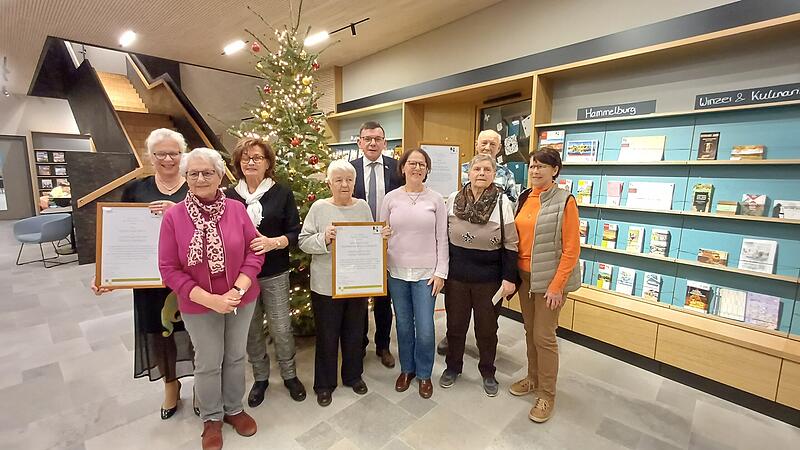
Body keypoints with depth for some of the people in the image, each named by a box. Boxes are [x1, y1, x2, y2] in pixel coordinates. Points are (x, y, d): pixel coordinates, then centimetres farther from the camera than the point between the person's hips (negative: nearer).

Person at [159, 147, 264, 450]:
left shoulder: (237, 208, -7)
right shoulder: (173, 216, -11)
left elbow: (255, 251, -6)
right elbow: (169, 269, -10)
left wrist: (237, 291, -18)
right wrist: (209, 299, -18)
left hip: (241, 300, 2)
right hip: (199, 306, -1)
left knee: (236, 357, 18)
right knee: (208, 363, 16)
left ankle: (234, 409, 43)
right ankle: (211, 418, 41)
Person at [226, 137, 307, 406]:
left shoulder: (282, 193, -2)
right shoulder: (229, 196, 3)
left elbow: (294, 233, -5)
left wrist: (273, 242, -21)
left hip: (274, 274, -2)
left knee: (281, 328, 6)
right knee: (251, 330, 14)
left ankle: (290, 375, 30)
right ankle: (260, 378, 36)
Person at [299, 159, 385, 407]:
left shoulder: (363, 206, 3)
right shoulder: (319, 207, -6)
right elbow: (303, 241, -7)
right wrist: (324, 238, -24)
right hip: (326, 284, -3)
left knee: (355, 333, 19)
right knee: (327, 335, 12)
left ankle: (353, 375, 42)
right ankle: (324, 384, 34)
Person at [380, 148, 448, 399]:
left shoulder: (436, 200, -1)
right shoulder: (391, 198, 1)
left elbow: (442, 239, 0)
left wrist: (440, 272, -4)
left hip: (426, 273, -1)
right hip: (397, 272, 1)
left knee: (425, 330, 2)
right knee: (403, 326, 14)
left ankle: (424, 373, 28)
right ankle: (406, 369, 37)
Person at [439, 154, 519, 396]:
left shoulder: (502, 203, -9)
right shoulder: (453, 200, -3)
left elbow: (511, 245, -5)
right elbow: (442, 237, 6)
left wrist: (509, 278, -7)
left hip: (489, 279, -1)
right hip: (456, 276, 2)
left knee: (487, 328, 14)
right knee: (455, 325, 16)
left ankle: (488, 372, 38)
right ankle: (453, 367, 39)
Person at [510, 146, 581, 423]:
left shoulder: (565, 201, -12)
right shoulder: (524, 198, 5)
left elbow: (571, 249, -13)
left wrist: (557, 285, -16)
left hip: (549, 278, -6)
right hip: (524, 275, 6)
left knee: (544, 337, 3)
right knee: (530, 330, 17)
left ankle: (547, 395, 23)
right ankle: (533, 379, 37)